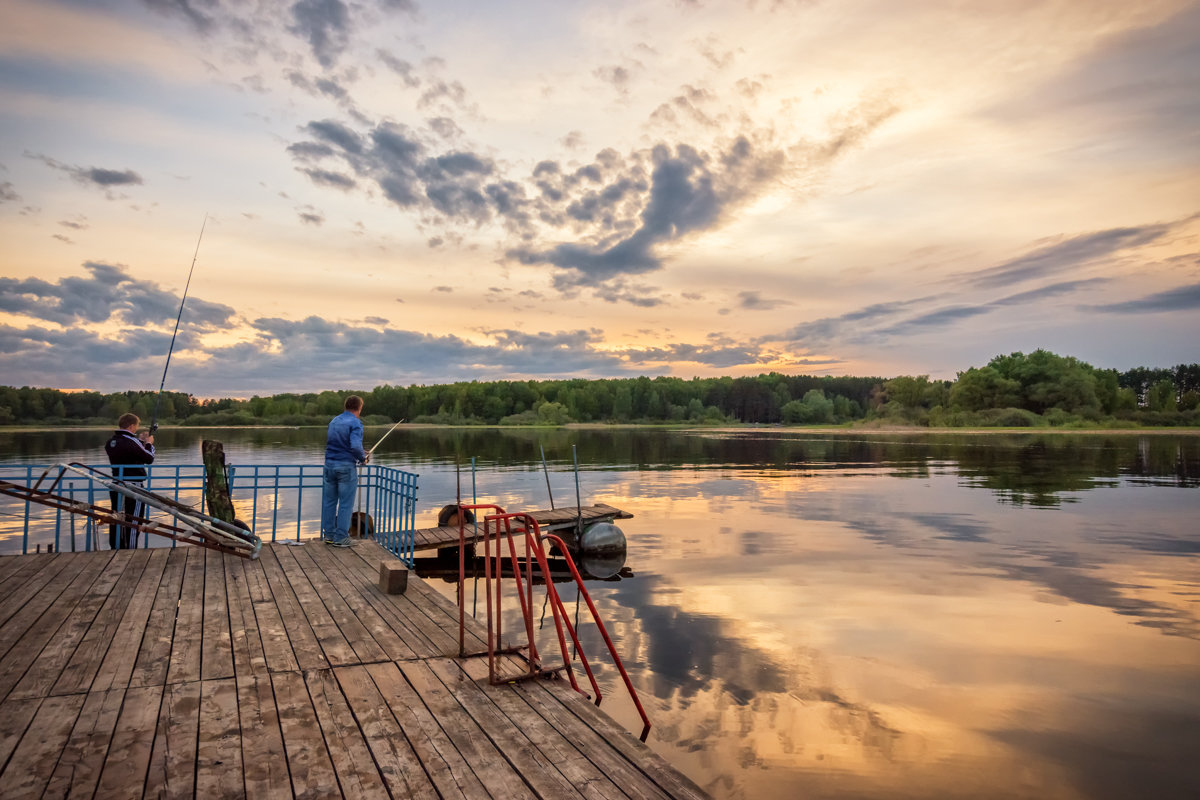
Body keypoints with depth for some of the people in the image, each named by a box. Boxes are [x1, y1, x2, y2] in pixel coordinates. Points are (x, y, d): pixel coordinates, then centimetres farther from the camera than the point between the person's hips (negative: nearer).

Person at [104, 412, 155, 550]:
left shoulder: (110, 441, 5)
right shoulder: (131, 442, -18)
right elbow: (149, 459, -10)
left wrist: (140, 440, 18)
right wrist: (148, 444, 5)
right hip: (132, 486, -8)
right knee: (132, 520, -1)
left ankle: (115, 547, 24)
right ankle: (129, 550, 1)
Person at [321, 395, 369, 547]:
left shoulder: (334, 421, 13)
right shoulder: (355, 423, -11)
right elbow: (355, 446, -24)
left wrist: (361, 452, 22)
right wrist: (363, 458, -4)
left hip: (330, 464, 7)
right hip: (346, 466, -7)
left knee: (329, 501, 13)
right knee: (346, 504, 1)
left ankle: (329, 534, 20)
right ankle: (341, 538, 5)